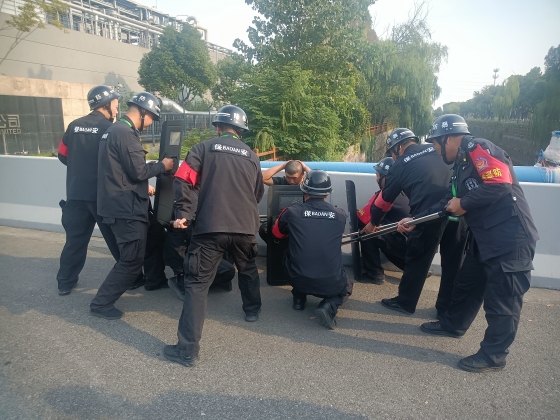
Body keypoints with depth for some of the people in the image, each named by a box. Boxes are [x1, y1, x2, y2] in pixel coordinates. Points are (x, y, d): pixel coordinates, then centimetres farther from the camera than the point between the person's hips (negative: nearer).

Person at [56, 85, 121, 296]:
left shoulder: (74, 126, 7)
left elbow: (63, 155, 13)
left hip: (75, 193, 5)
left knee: (75, 238, 13)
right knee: (117, 238, 7)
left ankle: (65, 282, 21)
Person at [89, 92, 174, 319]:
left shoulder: (115, 129, 16)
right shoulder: (125, 133, -18)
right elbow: (138, 171, -20)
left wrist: (144, 187, 24)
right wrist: (162, 165, -5)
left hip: (120, 204, 11)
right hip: (126, 207, -11)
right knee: (132, 260, -2)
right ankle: (101, 303, 6)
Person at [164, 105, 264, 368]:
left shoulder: (204, 148, 5)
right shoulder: (251, 156, 15)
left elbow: (184, 180, -7)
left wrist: (183, 214, -4)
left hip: (210, 228, -3)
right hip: (245, 228, 4)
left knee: (197, 284, 0)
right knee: (247, 269, 31)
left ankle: (188, 350, -1)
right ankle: (252, 309, 50)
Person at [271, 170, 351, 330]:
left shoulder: (291, 212, -5)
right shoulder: (340, 215, 1)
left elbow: (277, 234, 16)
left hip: (298, 280, 0)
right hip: (331, 283, 0)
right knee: (346, 289, 33)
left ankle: (299, 298, 26)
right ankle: (328, 307, 3)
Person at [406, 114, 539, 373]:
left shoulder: (478, 149, -13)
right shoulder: (462, 164, 17)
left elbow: (501, 184, -25)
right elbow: (448, 203, 17)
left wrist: (464, 204, -12)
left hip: (510, 238, -10)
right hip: (485, 237, 10)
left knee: (501, 298, 1)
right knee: (467, 284, 21)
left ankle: (493, 356, 14)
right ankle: (452, 325, 39)